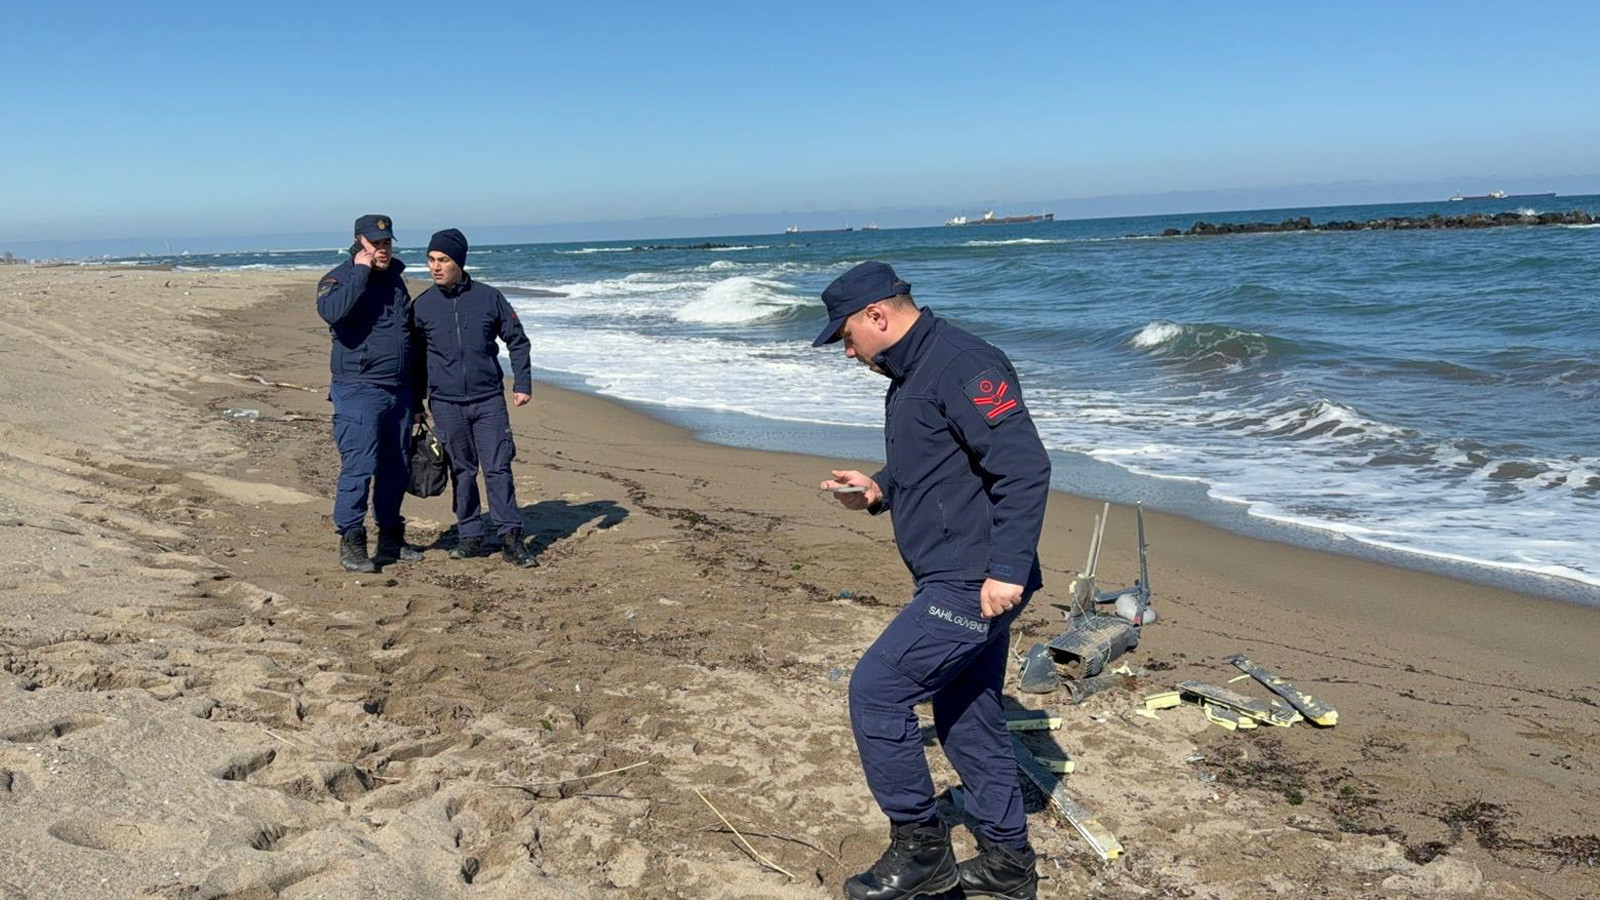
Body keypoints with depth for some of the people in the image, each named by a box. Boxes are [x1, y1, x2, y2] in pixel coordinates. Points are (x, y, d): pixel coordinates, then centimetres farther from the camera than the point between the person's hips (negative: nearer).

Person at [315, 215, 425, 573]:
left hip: (398, 391, 7)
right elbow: (331, 311, -30)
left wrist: (415, 390, 23)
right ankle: (351, 543, -1)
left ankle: (391, 539, 24)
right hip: (359, 391, -7)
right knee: (358, 467, -9)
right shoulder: (339, 278, -5)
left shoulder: (395, 278, 15)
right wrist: (361, 271, -21)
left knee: (396, 469, 12)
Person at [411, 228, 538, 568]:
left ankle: (511, 538, 3)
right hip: (446, 403, 1)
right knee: (461, 471, 8)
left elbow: (517, 340, 7)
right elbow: (415, 356, 10)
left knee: (498, 468, -2)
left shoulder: (489, 297, -1)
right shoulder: (422, 305, 2)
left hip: (489, 400, -1)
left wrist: (523, 384, 0)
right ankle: (469, 536, 19)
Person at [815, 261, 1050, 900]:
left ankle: (919, 848, 6)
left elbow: (1025, 467, -23)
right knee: (966, 719, 16)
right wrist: (878, 491, 9)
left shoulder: (963, 365, -16)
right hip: (954, 584, 11)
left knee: (875, 692, -9)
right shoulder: (911, 376, 16)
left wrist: (1008, 570, -26)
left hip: (973, 584, -11)